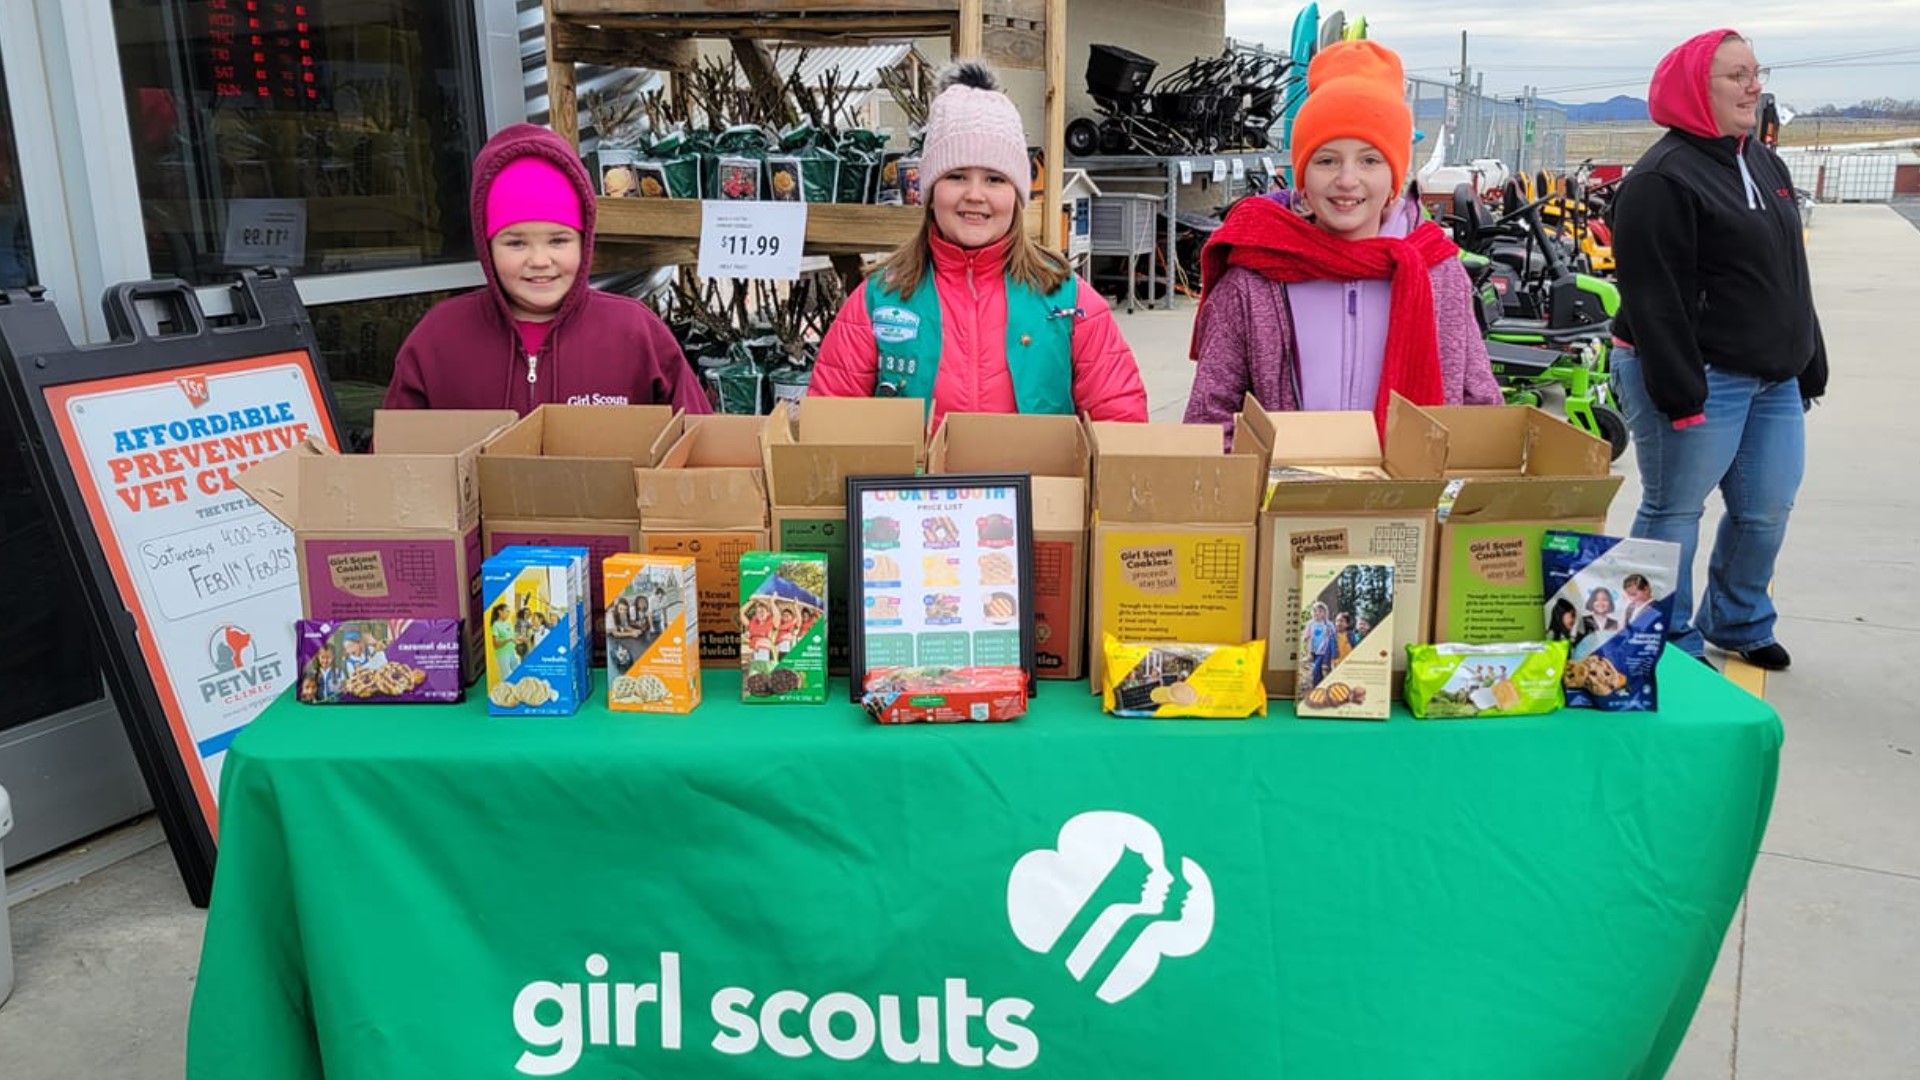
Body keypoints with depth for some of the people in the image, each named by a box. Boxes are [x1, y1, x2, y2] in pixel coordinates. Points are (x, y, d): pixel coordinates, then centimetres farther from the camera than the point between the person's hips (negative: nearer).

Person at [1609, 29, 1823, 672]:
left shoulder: (1766, 165, 15)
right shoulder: (1663, 180, -14)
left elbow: (1791, 279, 20)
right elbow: (1653, 298, -19)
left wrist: (1808, 370, 18)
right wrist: (1680, 393, -22)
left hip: (1774, 378, 9)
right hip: (1699, 376, -9)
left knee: (1767, 508, 14)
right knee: (1674, 511, 0)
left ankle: (1739, 624, 32)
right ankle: (1671, 645, 14)